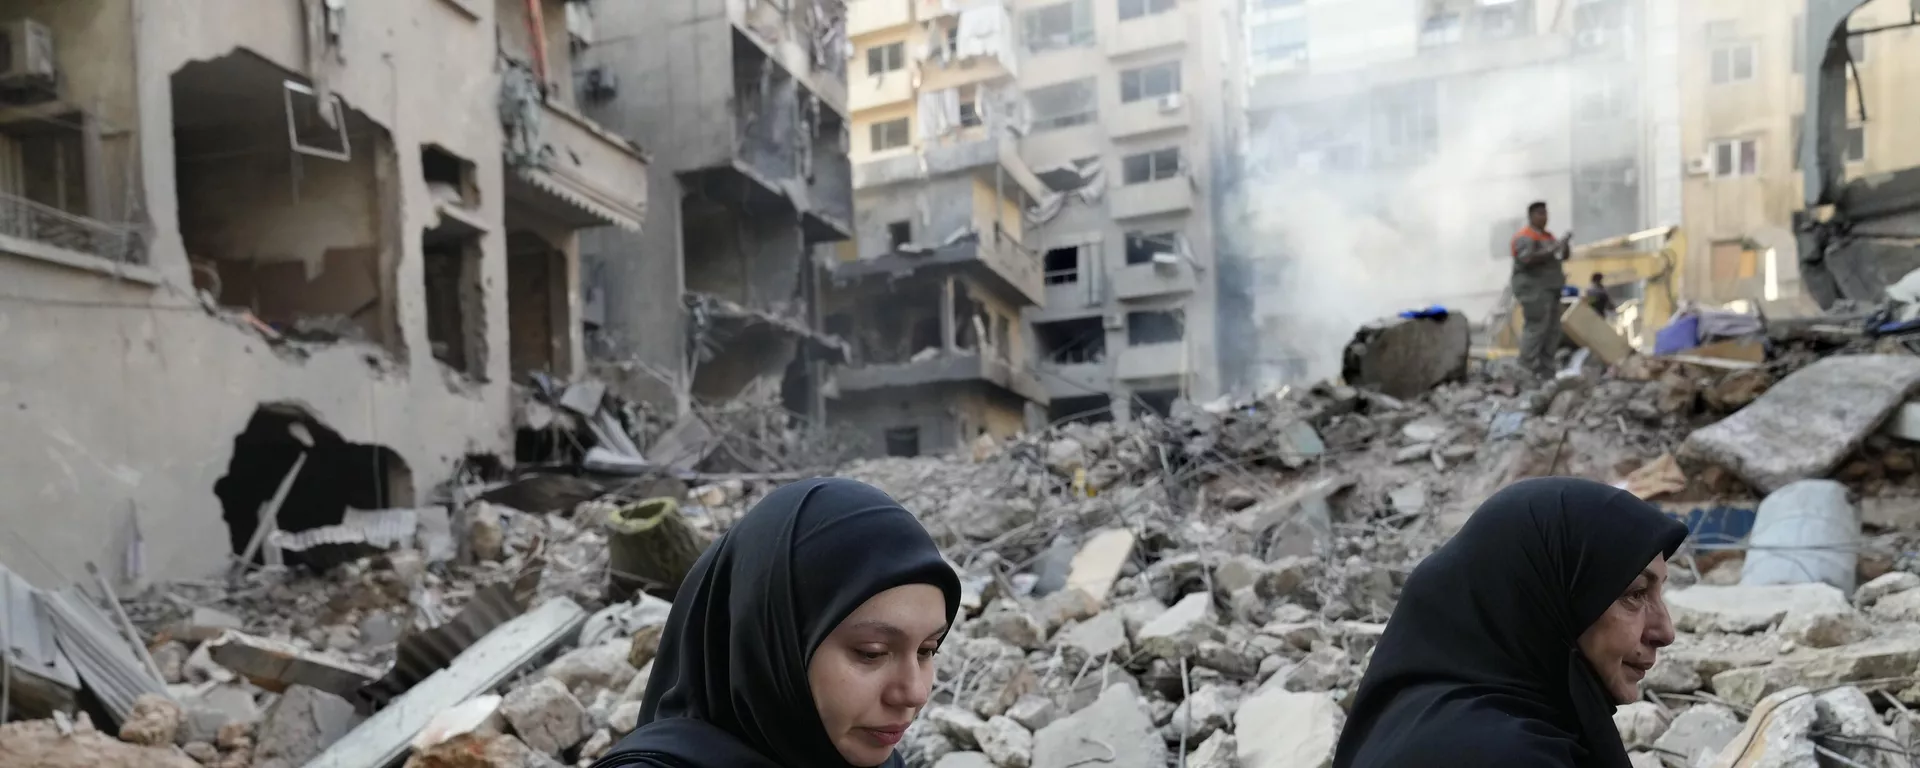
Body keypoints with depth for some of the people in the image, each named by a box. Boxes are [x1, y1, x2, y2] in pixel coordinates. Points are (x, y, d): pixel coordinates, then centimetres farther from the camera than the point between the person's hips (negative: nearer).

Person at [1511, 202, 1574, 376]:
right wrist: (1552, 250, -26)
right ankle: (1527, 370, -12)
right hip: (1533, 289, -9)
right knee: (1535, 329, -13)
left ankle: (1545, 369, 7)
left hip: (1549, 290, 9)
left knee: (1552, 330, 5)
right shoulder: (1524, 237, -9)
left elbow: (1563, 257, 20)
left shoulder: (1548, 236, 19)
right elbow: (1527, 259, -24)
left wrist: (1565, 244, 0)